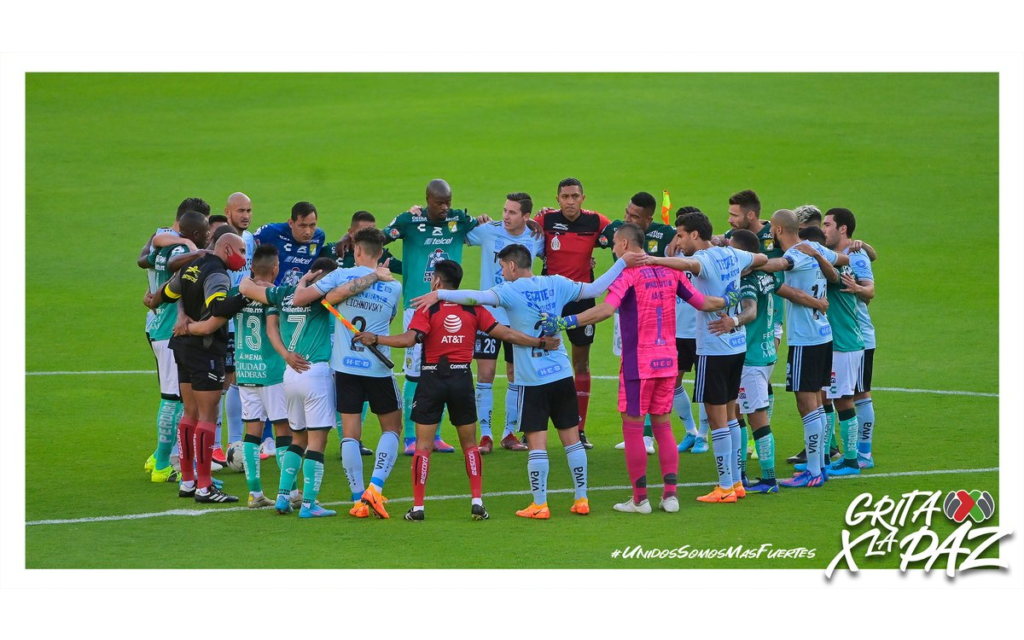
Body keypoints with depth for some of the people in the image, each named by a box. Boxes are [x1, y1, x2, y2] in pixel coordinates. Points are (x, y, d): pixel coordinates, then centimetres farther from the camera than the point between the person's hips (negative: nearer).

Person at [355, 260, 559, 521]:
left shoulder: (427, 309, -7)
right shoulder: (473, 309, 2)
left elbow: (409, 339, -20)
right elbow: (506, 334, 1)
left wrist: (375, 339, -13)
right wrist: (540, 343, 8)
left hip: (432, 378, -3)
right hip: (462, 377, 3)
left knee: (423, 445, 2)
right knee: (470, 444, 13)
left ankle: (418, 506, 0)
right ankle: (477, 501, 5)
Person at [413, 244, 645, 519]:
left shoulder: (512, 291, -8)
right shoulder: (555, 284, 7)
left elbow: (480, 297, -25)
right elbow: (595, 289, 13)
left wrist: (440, 295, -27)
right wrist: (623, 262, 23)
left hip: (533, 380, -5)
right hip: (562, 373, 5)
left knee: (537, 443, -2)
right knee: (572, 438, 11)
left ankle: (540, 504, 0)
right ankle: (581, 499, 14)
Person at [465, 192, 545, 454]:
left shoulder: (536, 239, -1)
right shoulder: (488, 231, -6)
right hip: (489, 313, -2)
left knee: (517, 374, 6)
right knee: (485, 373, -5)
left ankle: (510, 432, 18)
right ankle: (485, 434, 1)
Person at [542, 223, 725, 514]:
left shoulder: (629, 274, -12)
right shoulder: (669, 271, 7)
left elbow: (606, 309, -27)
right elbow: (702, 302, 13)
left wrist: (565, 322, -30)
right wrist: (727, 301, 33)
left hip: (638, 363, -6)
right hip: (667, 361, 6)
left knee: (633, 428, 2)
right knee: (663, 427, 13)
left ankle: (640, 499, 3)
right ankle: (670, 495, 8)